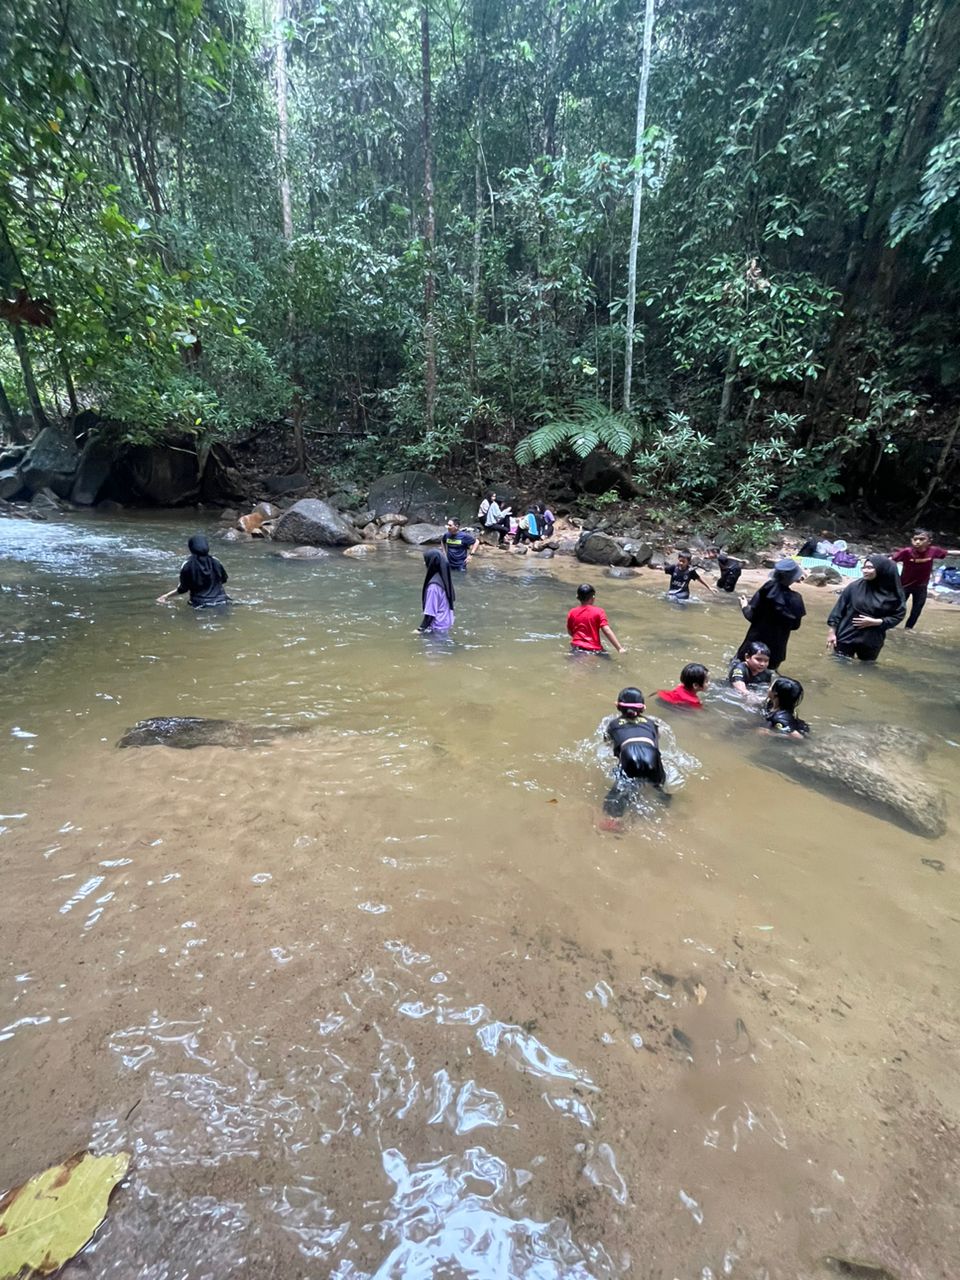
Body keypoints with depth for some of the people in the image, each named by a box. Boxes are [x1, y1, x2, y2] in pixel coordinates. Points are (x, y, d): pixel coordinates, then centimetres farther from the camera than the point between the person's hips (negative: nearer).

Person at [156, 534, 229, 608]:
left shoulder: (187, 565, -5)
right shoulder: (215, 561, 3)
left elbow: (183, 589, -2)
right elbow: (224, 580, 14)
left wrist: (166, 596, 12)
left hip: (201, 605, -2)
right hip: (221, 601, 3)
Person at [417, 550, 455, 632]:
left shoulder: (433, 585, -27)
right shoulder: (444, 577, 0)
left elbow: (430, 611, -24)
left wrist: (421, 628, -14)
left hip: (438, 626, -9)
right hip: (446, 621, 9)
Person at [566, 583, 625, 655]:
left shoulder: (572, 613, 4)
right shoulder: (598, 612, -5)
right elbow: (607, 631, -13)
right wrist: (620, 648, -15)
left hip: (577, 649, 3)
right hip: (594, 650, -2)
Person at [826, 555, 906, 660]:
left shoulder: (893, 593, -5)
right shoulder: (855, 586, -7)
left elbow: (899, 615, -1)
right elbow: (839, 608, -4)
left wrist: (875, 622, -14)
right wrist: (832, 631, -5)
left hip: (872, 642, 1)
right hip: (846, 638, -1)